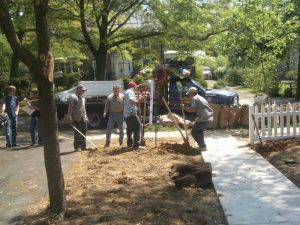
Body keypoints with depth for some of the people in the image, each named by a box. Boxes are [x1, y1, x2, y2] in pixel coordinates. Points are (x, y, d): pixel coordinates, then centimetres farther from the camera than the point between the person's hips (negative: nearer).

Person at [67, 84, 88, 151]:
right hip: (77, 119, -8)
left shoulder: (82, 97, 18)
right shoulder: (73, 97, -10)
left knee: (84, 133, 11)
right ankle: (77, 147, 4)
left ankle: (83, 146, 18)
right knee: (77, 134, -3)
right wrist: (69, 117, -22)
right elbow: (70, 108, -17)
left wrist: (86, 116, 21)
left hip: (83, 119, 8)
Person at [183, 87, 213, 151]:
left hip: (203, 118, -9)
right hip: (209, 117, 9)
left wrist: (184, 107, -3)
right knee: (200, 130, 28)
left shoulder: (195, 98, -6)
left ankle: (203, 146, -1)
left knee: (194, 132, 2)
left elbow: (192, 109, -17)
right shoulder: (200, 97, 22)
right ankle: (202, 145, 29)